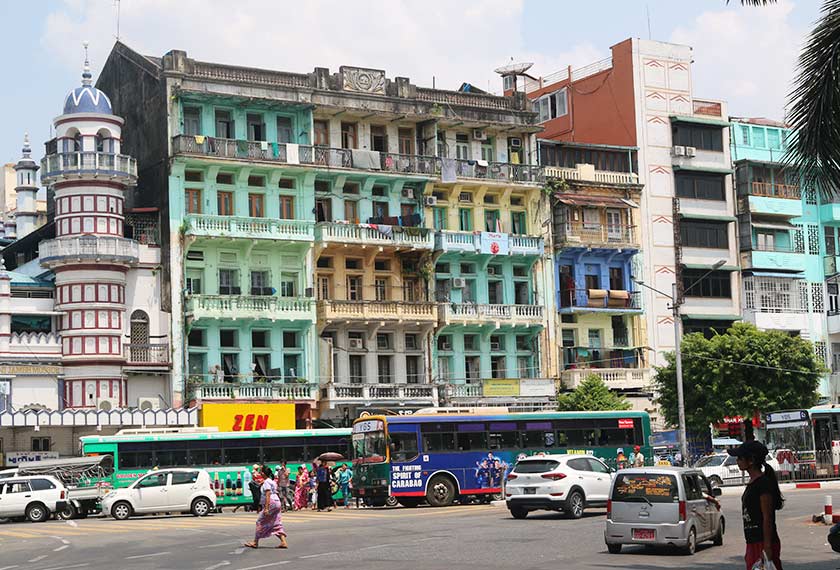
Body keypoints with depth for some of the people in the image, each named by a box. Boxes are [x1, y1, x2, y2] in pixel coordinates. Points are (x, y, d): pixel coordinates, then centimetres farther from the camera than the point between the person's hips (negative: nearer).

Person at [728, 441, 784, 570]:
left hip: (763, 543, -10)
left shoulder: (764, 483, -14)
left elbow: (767, 518, -18)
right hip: (753, 543, 10)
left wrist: (767, 548, -20)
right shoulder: (752, 483, 14)